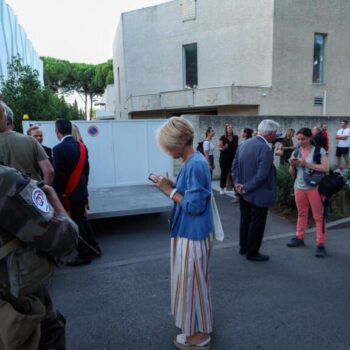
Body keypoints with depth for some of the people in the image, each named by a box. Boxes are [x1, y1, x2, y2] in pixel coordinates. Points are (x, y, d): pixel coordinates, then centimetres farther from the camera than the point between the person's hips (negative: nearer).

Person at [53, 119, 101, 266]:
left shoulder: (59, 149, -17)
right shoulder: (82, 147, 5)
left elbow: (58, 174, -18)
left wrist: (57, 194, -9)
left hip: (68, 194, -7)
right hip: (81, 191, 7)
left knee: (75, 224, 3)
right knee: (83, 220, 19)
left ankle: (84, 255, 13)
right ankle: (94, 248, 27)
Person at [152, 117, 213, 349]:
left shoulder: (195, 165, -24)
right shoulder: (193, 161, 6)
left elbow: (194, 205, -26)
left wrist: (169, 191, -18)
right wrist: (172, 185, 1)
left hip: (193, 234, -10)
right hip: (190, 231, 10)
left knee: (192, 281, 7)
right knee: (194, 280, 23)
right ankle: (200, 325, 43)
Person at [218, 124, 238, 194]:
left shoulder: (236, 137, 5)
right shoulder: (223, 138, -5)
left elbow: (237, 147, 14)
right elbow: (219, 148, -3)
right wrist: (223, 148, -23)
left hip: (233, 158, 2)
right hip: (224, 159, -2)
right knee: (224, 173, 5)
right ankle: (222, 188, 18)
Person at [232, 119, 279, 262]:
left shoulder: (243, 144, 1)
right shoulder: (266, 149, -22)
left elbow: (235, 166, 3)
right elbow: (261, 175, -25)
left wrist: (238, 183, -5)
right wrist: (246, 188, -16)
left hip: (245, 193, 8)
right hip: (258, 194, -7)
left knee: (245, 221, 20)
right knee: (256, 224, 8)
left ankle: (243, 248, 36)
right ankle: (252, 253, 22)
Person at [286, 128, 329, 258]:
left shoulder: (319, 150, -6)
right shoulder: (296, 152, 5)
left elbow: (326, 168, -18)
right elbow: (292, 174, 10)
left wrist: (306, 164, -21)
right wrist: (292, 165, -11)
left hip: (314, 187, -4)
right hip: (299, 187, 5)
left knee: (318, 216, 0)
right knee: (301, 214, 16)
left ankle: (321, 244, 7)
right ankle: (299, 238, 28)